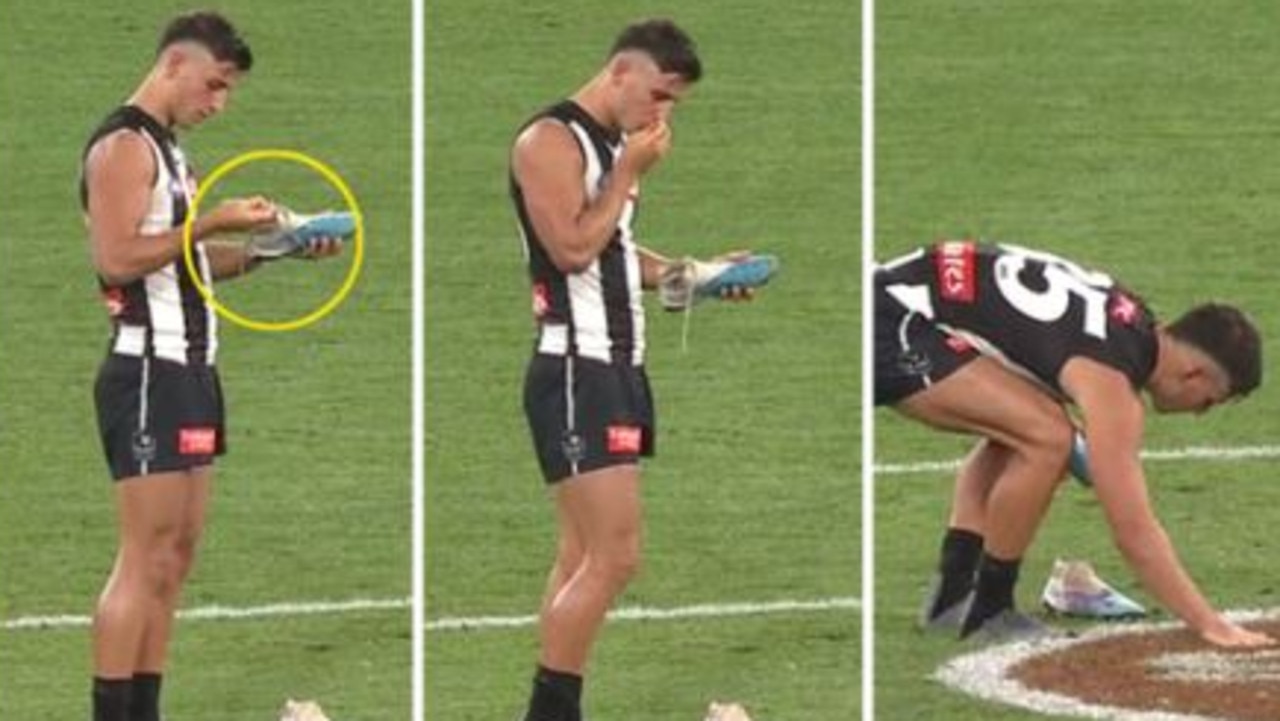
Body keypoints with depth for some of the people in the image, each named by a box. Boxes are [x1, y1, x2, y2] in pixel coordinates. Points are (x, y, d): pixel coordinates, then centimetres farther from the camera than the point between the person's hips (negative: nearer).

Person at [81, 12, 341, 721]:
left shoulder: (165, 149, 19)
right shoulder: (123, 147, -12)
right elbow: (115, 258, -22)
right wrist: (211, 223, -21)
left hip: (188, 371, 10)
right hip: (149, 371, -10)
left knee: (175, 557, 9)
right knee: (146, 560, -11)